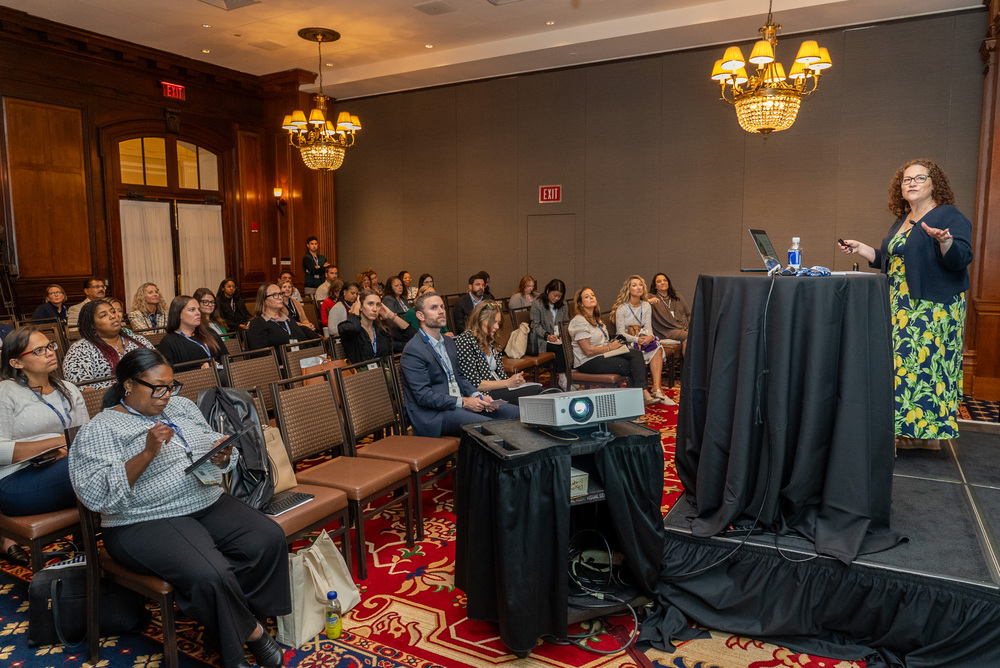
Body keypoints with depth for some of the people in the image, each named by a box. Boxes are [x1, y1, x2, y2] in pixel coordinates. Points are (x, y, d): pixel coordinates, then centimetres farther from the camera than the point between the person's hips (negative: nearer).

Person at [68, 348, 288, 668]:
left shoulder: (182, 406, 14)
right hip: (146, 522, -6)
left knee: (269, 538, -17)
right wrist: (148, 452, -24)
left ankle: (226, 628, -2)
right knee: (210, 574, -31)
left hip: (208, 502, 6)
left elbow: (214, 446, 19)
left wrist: (222, 455, -5)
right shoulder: (100, 429, -4)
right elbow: (97, 495, -16)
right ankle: (249, 631, -3)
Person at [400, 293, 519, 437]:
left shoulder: (448, 342, 17)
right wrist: (463, 402, -20)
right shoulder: (413, 350, -13)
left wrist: (477, 396, 2)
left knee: (515, 412, -4)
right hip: (433, 414, -9)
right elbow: (423, 395, -18)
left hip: (461, 402, 9)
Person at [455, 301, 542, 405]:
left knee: (538, 389, -19)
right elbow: (474, 384, -14)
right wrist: (507, 383, -13)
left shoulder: (490, 341, 19)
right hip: (485, 394, -8)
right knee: (535, 390, -24)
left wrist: (515, 380, -3)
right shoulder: (465, 340, -9)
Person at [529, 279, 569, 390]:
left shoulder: (563, 305, 18)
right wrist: (547, 336, -20)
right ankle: (562, 379, -24)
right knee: (560, 349, -33)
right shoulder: (537, 304, 2)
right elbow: (536, 325, -4)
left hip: (560, 339, 4)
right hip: (543, 341, -4)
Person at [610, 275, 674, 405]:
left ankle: (656, 388, -36)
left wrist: (650, 337, -20)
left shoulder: (646, 306, 9)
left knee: (657, 349, -28)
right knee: (657, 350, -29)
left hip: (644, 339, 5)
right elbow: (621, 333, -12)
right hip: (627, 343, -4)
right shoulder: (622, 308, -8)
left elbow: (648, 328, 4)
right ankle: (658, 389, -22)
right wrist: (637, 340, -26)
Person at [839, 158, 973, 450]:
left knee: (924, 363, -8)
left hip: (934, 309, -7)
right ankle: (907, 431, 11)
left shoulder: (950, 216, -5)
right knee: (903, 366, 6)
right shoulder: (902, 221, 18)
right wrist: (859, 247, 18)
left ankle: (929, 431, 1)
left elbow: (961, 259, -16)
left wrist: (944, 240, -34)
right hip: (902, 309, 7)